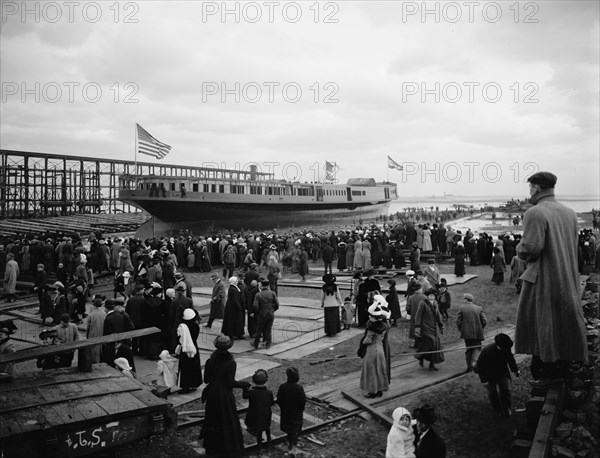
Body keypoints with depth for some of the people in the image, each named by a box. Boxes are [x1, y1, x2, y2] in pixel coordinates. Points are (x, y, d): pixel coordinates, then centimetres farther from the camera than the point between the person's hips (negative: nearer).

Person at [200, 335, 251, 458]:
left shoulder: (210, 361, -10)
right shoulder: (231, 363, -20)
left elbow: (206, 379, -5)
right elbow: (231, 383, -17)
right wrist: (244, 384, -2)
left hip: (212, 394, 4)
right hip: (225, 396, -4)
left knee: (213, 420, 20)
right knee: (228, 420, 12)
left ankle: (212, 447, 34)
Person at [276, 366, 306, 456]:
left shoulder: (282, 387, -17)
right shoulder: (299, 388, -24)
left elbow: (279, 400, -9)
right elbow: (303, 401, -17)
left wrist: (283, 408, 9)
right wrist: (301, 409, 3)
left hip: (285, 412, 3)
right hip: (296, 412, -3)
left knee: (288, 428, 24)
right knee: (295, 429, 14)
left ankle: (290, 444, 42)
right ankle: (293, 446, 10)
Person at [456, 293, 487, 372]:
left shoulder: (461, 308, -3)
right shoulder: (479, 308, 2)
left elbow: (458, 321, -5)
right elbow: (484, 321, 0)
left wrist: (461, 330, 10)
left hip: (466, 333, 0)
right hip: (477, 333, 0)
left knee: (469, 348, 14)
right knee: (477, 347, 13)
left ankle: (469, 366, 17)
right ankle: (474, 362, -9)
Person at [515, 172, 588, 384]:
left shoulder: (535, 213, -18)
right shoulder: (570, 213, 7)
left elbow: (530, 249, -24)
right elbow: (573, 246, 13)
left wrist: (519, 247, -4)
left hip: (542, 280, -7)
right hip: (567, 279, 7)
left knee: (541, 326, 5)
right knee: (564, 324, 17)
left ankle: (545, 373, 12)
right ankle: (562, 369, 27)